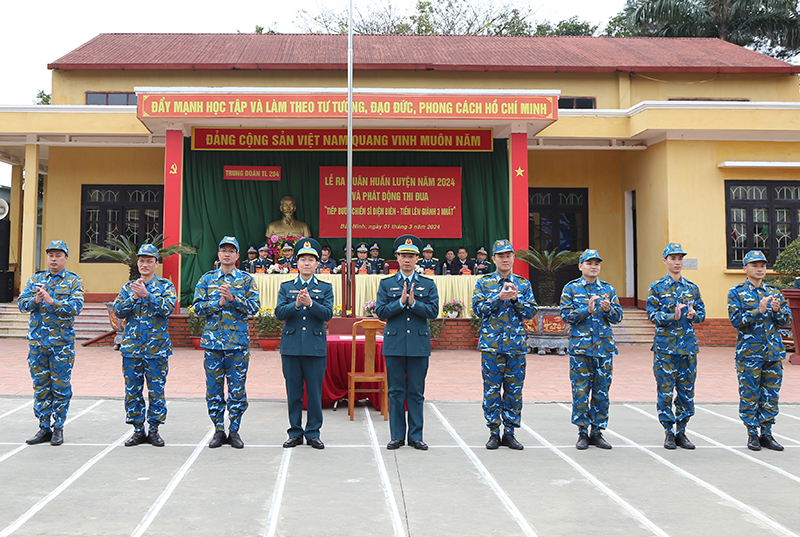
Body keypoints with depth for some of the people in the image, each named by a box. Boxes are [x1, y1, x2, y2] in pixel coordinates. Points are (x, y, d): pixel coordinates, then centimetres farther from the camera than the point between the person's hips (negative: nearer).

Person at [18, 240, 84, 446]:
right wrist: (35, 300, -17)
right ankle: (44, 428, 17)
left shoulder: (73, 281, 1)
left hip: (62, 342, -3)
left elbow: (76, 306, -13)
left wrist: (52, 301, -23)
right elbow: (22, 303, 3)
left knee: (61, 387, 1)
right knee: (40, 386, 8)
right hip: (37, 340, 4)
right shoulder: (35, 279, 11)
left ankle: (58, 428, 11)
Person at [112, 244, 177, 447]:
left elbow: (167, 308, -13)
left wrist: (147, 295, -22)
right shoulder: (128, 287, 12)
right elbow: (118, 310, 0)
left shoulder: (166, 285, 3)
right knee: (132, 390, 6)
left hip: (157, 347, -3)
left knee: (156, 390, 1)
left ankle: (154, 429, 12)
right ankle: (138, 430, 16)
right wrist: (134, 297, -13)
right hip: (132, 346, 3)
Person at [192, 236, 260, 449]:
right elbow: (197, 306, 1)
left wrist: (233, 298, -16)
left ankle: (234, 431, 13)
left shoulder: (246, 279, 5)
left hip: (238, 341, -1)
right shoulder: (207, 279, 8)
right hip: (213, 341, 1)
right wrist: (219, 303, -12)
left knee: (237, 387, 2)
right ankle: (219, 430, 16)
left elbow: (254, 307, -4)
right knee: (214, 387, 5)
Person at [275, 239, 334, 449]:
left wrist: (310, 303, -20)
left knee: (315, 392, 1)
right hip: (291, 347, 1)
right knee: (293, 392, 5)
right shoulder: (286, 287, 10)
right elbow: (279, 313, -3)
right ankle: (295, 433, 16)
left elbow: (328, 314, -5)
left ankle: (313, 433, 12)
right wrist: (296, 304, -19)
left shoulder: (325, 288, 8)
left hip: (316, 347, -1)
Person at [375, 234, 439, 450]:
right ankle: (397, 436, 12)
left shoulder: (428, 284, 8)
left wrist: (413, 303, -15)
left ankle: (416, 436, 13)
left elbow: (433, 311, -2)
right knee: (395, 392, 4)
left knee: (416, 392, 5)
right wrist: (401, 302, -14)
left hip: (419, 344, 0)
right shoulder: (386, 284, 7)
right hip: (394, 344, 0)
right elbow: (380, 311, -2)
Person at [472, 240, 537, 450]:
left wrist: (516, 299, -13)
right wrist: (500, 298, -16)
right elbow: (478, 308, -5)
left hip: (517, 345, 2)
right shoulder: (484, 282, 5)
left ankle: (509, 432, 15)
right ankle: (494, 433, 10)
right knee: (492, 390, 0)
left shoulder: (523, 284, 10)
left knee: (514, 390, 5)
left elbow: (531, 312, 3)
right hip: (491, 345, -2)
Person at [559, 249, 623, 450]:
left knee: (602, 391, 5)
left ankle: (597, 432, 14)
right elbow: (566, 315, -5)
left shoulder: (608, 289, 11)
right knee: (580, 391, -2)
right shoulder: (571, 288, 3)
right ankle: (583, 433, 8)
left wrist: (608, 309, -13)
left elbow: (618, 316, 8)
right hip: (580, 347, -3)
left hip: (604, 347, 3)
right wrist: (587, 310, -19)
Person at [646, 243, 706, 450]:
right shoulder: (657, 288, 0)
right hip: (665, 346, -3)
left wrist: (693, 314, -10)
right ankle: (669, 433, 9)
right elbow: (652, 315, -6)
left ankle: (681, 432, 17)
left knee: (687, 391, 6)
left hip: (688, 346, 4)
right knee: (665, 391, -2)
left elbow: (702, 314, 12)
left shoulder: (692, 288, 11)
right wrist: (672, 316, -22)